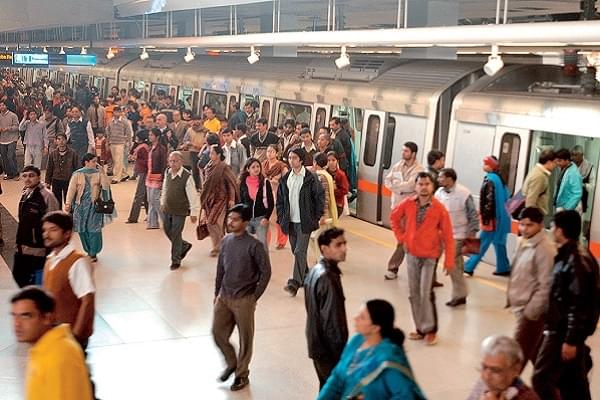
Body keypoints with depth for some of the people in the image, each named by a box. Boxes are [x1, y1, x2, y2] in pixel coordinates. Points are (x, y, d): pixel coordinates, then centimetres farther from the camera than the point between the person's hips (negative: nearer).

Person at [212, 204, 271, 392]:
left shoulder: (254, 246, -17)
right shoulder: (226, 241, 2)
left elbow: (266, 272, -12)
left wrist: (254, 297, -10)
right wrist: (217, 292, 12)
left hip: (243, 300, -6)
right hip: (224, 297, 6)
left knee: (245, 338, 7)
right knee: (218, 333, 10)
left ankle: (242, 375, 25)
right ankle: (231, 363, 36)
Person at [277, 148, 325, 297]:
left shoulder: (311, 178, -7)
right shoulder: (285, 179, 8)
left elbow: (320, 197, -4)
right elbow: (280, 200, 13)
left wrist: (317, 217, -6)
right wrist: (281, 218, 6)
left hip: (305, 222, -6)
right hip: (290, 221, 6)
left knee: (300, 251, -11)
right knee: (296, 251, 15)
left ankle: (295, 283, -13)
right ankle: (305, 276, 34)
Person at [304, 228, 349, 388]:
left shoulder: (315, 270, 5)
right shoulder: (328, 278, -25)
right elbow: (333, 320, -24)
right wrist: (342, 353, -17)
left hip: (317, 344, 9)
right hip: (329, 348, -9)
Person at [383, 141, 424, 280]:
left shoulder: (418, 170, -10)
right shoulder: (398, 166, 9)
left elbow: (410, 185, -22)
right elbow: (387, 180, 4)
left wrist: (395, 185, -9)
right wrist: (401, 189, -13)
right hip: (396, 205, 6)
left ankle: (393, 267, -3)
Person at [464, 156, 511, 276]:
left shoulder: (489, 180, -17)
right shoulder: (498, 178, 10)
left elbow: (489, 201, -20)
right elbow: (505, 197, 16)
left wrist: (485, 218, -18)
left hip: (492, 218, -9)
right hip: (500, 217, 9)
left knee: (482, 243, -4)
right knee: (499, 242, 14)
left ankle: (469, 267, 1)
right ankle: (503, 268, 19)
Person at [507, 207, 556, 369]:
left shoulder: (545, 249, -20)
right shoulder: (524, 242, 8)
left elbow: (545, 286, -22)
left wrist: (531, 311, -21)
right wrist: (512, 298, 15)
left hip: (531, 309, -9)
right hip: (522, 306, 9)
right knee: (535, 350, 20)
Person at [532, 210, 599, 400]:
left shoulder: (577, 261, -20)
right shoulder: (569, 255, 9)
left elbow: (579, 305, -23)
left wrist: (571, 340, -22)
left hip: (565, 333, -10)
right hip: (562, 329, 10)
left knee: (541, 380, -6)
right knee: (574, 384, 16)